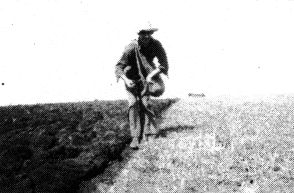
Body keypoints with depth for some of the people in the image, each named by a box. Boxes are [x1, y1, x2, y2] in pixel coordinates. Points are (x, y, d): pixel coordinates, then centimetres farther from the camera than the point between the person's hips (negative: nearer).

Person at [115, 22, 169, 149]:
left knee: (145, 104, -7)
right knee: (133, 104, -14)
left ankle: (149, 134, 2)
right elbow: (119, 67, -26)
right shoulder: (132, 47, -28)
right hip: (131, 78, -2)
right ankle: (135, 137, -15)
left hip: (146, 78, 2)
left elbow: (164, 64, -14)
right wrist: (126, 80, -43)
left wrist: (151, 75, -26)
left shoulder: (156, 45, -21)